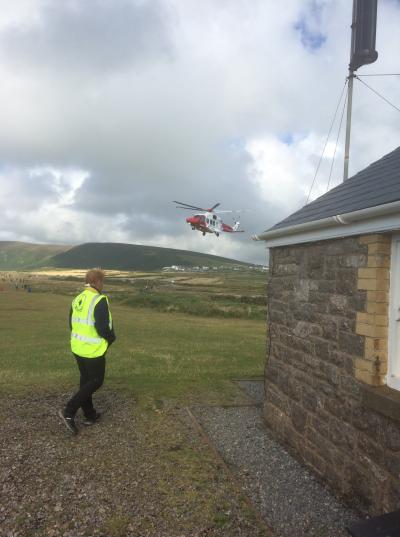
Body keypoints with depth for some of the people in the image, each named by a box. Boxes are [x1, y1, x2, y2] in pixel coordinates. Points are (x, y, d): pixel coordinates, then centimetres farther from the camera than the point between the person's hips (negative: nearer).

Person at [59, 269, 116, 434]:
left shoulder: (77, 300, 2)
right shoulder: (100, 301, -22)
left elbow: (72, 325, 10)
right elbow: (103, 328, -24)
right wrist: (112, 338, -4)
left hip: (77, 347, 8)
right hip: (94, 350, -8)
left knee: (86, 379, 19)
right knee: (96, 382, 9)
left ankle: (90, 415, 30)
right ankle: (69, 412, 2)